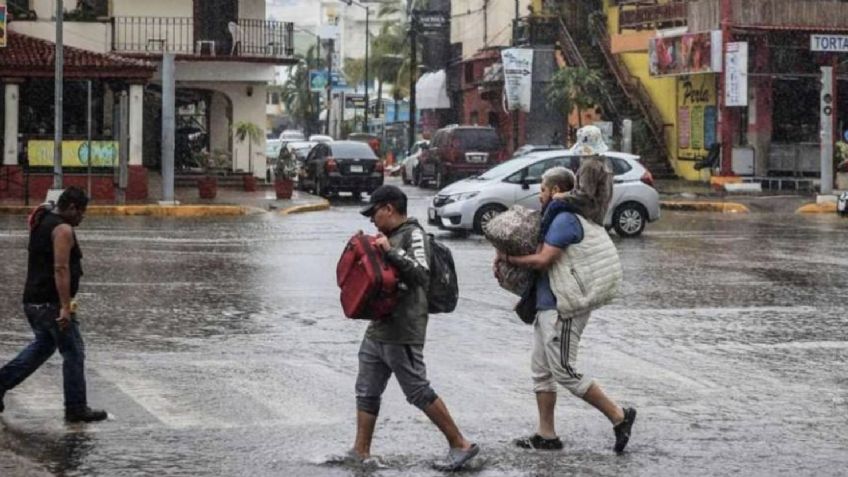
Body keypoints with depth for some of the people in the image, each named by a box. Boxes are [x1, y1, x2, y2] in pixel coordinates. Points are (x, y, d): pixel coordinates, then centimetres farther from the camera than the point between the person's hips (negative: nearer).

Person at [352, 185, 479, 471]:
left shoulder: (413, 235, -11)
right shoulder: (390, 236, 16)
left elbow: (421, 274, -24)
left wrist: (391, 251, -27)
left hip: (402, 333, -10)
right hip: (378, 329, 10)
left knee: (419, 393, -5)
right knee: (366, 391, 11)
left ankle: (461, 445, 3)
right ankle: (360, 453, 17)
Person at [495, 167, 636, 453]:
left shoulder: (565, 219, -16)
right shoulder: (563, 218, 18)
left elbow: (543, 260, -21)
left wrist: (507, 259, -9)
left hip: (561, 309, -11)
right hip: (548, 306, 11)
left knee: (564, 372, -8)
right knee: (542, 371, 12)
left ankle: (619, 416, -3)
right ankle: (546, 435, 16)